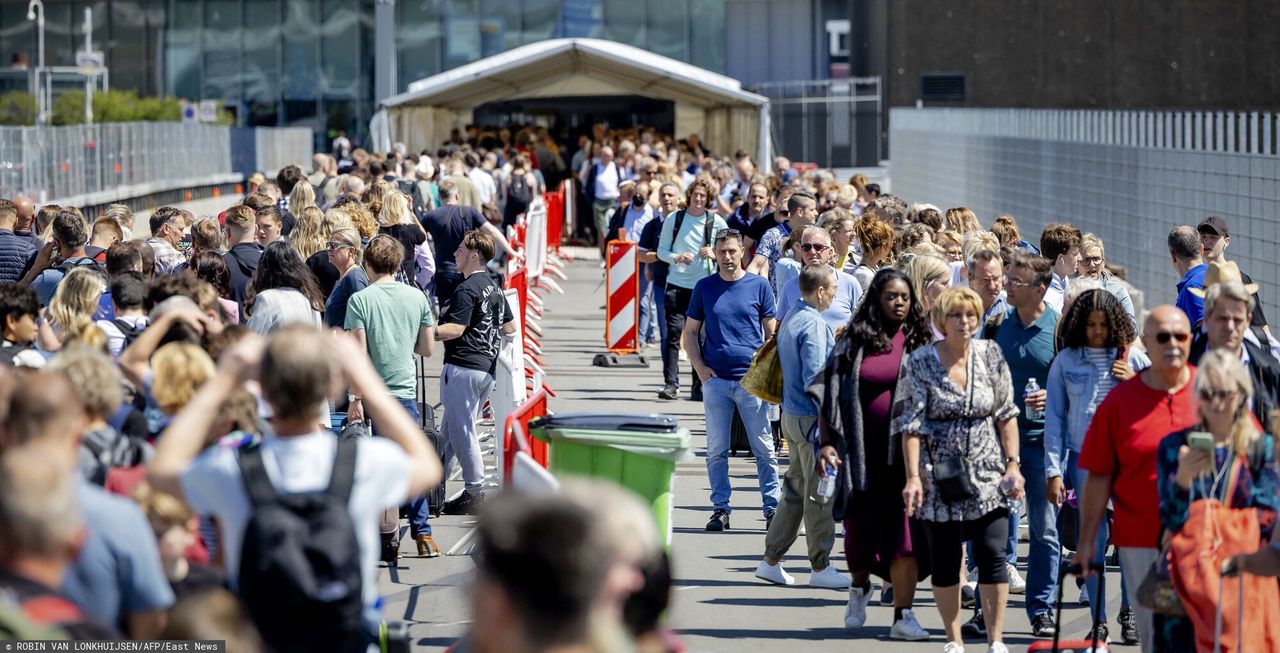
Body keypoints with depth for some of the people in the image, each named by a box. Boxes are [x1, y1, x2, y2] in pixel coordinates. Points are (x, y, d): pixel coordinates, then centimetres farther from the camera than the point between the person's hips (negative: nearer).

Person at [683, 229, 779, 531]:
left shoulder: (758, 286, 3)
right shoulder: (704, 287, 7)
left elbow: (772, 332, 7)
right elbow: (690, 331, 12)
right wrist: (699, 367, -1)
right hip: (716, 379, 1)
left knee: (763, 448, 1)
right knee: (717, 450, 5)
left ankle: (772, 508, 6)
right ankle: (720, 509, 12)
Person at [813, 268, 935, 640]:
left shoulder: (925, 342, 3)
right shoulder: (854, 342, 4)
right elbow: (828, 394, 4)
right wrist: (826, 443, -6)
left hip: (909, 452, -1)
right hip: (864, 452, 1)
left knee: (905, 531, -6)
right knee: (861, 527, 10)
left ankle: (903, 615, -4)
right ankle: (860, 588, 40)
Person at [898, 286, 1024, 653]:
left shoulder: (990, 355, 3)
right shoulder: (920, 363, -4)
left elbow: (1006, 414, 6)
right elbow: (911, 424, -7)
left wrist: (1013, 465, 0)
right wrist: (913, 477, -14)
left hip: (987, 474, 1)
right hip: (941, 478, -1)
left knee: (993, 555, -6)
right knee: (944, 560, 5)